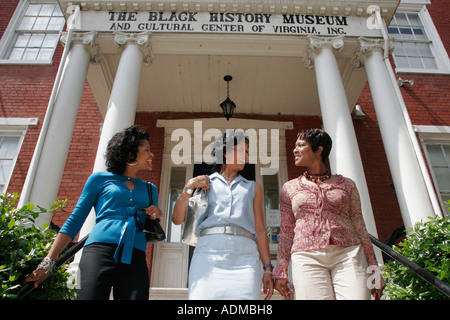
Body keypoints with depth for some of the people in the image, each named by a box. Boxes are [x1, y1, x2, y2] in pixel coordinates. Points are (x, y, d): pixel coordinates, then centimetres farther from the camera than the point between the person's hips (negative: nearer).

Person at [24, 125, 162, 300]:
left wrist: (155, 218, 2)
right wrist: (48, 262, 4)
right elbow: (74, 221, 10)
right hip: (99, 252, -3)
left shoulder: (150, 189, 21)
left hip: (135, 260, 3)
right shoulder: (100, 179, 12)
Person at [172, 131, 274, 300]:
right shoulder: (205, 183, 21)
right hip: (207, 254, 0)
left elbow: (259, 230, 15)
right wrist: (189, 188, 3)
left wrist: (267, 268, 4)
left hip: (244, 256, 1)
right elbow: (177, 219, 15)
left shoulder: (253, 188, 24)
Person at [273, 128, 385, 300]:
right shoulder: (290, 188, 15)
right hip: (307, 258, 0)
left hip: (348, 254, 0)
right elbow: (286, 232, 13)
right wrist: (281, 271, 5)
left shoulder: (346, 184, 14)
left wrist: (373, 269, 6)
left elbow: (360, 228, 12)